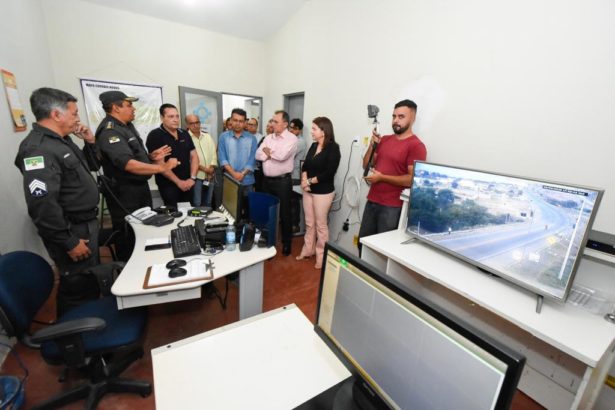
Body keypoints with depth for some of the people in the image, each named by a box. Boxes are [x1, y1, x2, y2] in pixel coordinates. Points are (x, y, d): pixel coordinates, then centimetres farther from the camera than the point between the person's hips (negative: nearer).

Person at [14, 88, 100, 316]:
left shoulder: (61, 141, 9)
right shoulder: (39, 149, -21)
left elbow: (84, 170, 24)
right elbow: (42, 205, -27)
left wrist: (91, 142, 8)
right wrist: (69, 242, -22)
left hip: (86, 224, 10)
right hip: (73, 231, -10)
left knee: (92, 279, 23)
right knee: (79, 288, 3)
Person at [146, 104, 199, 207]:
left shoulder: (185, 134, 9)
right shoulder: (155, 136, -7)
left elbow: (194, 156, 8)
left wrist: (192, 178, -5)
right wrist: (178, 181, -14)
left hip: (187, 183, 5)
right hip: (168, 185, -5)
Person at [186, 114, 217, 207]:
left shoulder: (208, 137, 14)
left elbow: (213, 153, 9)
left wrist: (212, 167, -7)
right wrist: (203, 168, -16)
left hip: (210, 176, 5)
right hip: (196, 176, -5)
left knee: (208, 203, 15)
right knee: (196, 204, -1)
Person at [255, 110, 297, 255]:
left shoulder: (291, 138, -9)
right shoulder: (268, 137, 11)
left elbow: (282, 155, -24)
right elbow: (258, 155, 1)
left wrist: (268, 151, -6)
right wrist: (272, 154, -14)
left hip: (283, 181, -6)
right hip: (267, 180, 6)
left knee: (284, 212, 5)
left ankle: (286, 242, 22)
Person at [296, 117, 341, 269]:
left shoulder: (333, 148, -11)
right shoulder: (313, 146, 10)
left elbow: (329, 173, -19)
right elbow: (305, 165, 9)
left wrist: (310, 181, -14)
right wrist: (304, 180, -10)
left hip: (323, 192, -6)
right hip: (308, 191, 6)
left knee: (320, 225, 4)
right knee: (309, 223, 15)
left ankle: (321, 255, 20)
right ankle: (308, 250, 31)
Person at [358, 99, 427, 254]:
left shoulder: (416, 145, -10)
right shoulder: (384, 139, 11)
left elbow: (412, 180, -18)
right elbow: (366, 165, 12)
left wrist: (381, 177, -17)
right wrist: (373, 144, -3)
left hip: (392, 207, -7)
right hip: (372, 201, 7)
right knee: (363, 242, 16)